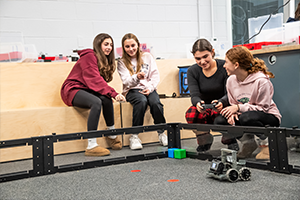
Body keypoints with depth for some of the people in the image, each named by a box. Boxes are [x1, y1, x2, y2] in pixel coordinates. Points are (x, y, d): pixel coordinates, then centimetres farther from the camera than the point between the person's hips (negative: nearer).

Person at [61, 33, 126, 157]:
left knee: (106, 99, -25)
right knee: (96, 102, -35)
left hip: (86, 90, 7)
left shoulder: (105, 60, 17)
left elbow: (100, 81, 13)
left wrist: (112, 94, -7)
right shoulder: (89, 56, -12)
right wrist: (114, 93, -29)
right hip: (72, 90, -7)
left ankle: (112, 135, -11)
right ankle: (91, 146, -38)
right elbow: (95, 80, -22)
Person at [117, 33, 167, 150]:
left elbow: (155, 75, 5)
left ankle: (161, 133, -14)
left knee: (155, 102, -31)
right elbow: (126, 81, -10)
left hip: (148, 89, 2)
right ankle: (134, 136, -30)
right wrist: (136, 77, -31)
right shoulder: (122, 62, 4)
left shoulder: (147, 57, 10)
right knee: (142, 101, -36)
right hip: (132, 90, -2)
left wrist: (150, 88, -12)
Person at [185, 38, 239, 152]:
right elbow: (194, 95, -16)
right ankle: (204, 141, -2)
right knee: (191, 114, -30)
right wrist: (198, 103, -42)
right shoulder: (192, 71, -5)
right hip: (204, 109, 2)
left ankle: (230, 140, -4)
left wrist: (221, 102, -43)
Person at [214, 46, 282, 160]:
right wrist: (232, 113, -19)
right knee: (219, 121, -17)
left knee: (246, 117, -39)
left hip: (269, 117, -6)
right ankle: (248, 142, 3)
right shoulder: (231, 80, -2)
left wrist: (239, 107, -27)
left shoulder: (261, 81, -22)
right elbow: (233, 104, 5)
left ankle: (266, 144, -10)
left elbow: (264, 108, -21)